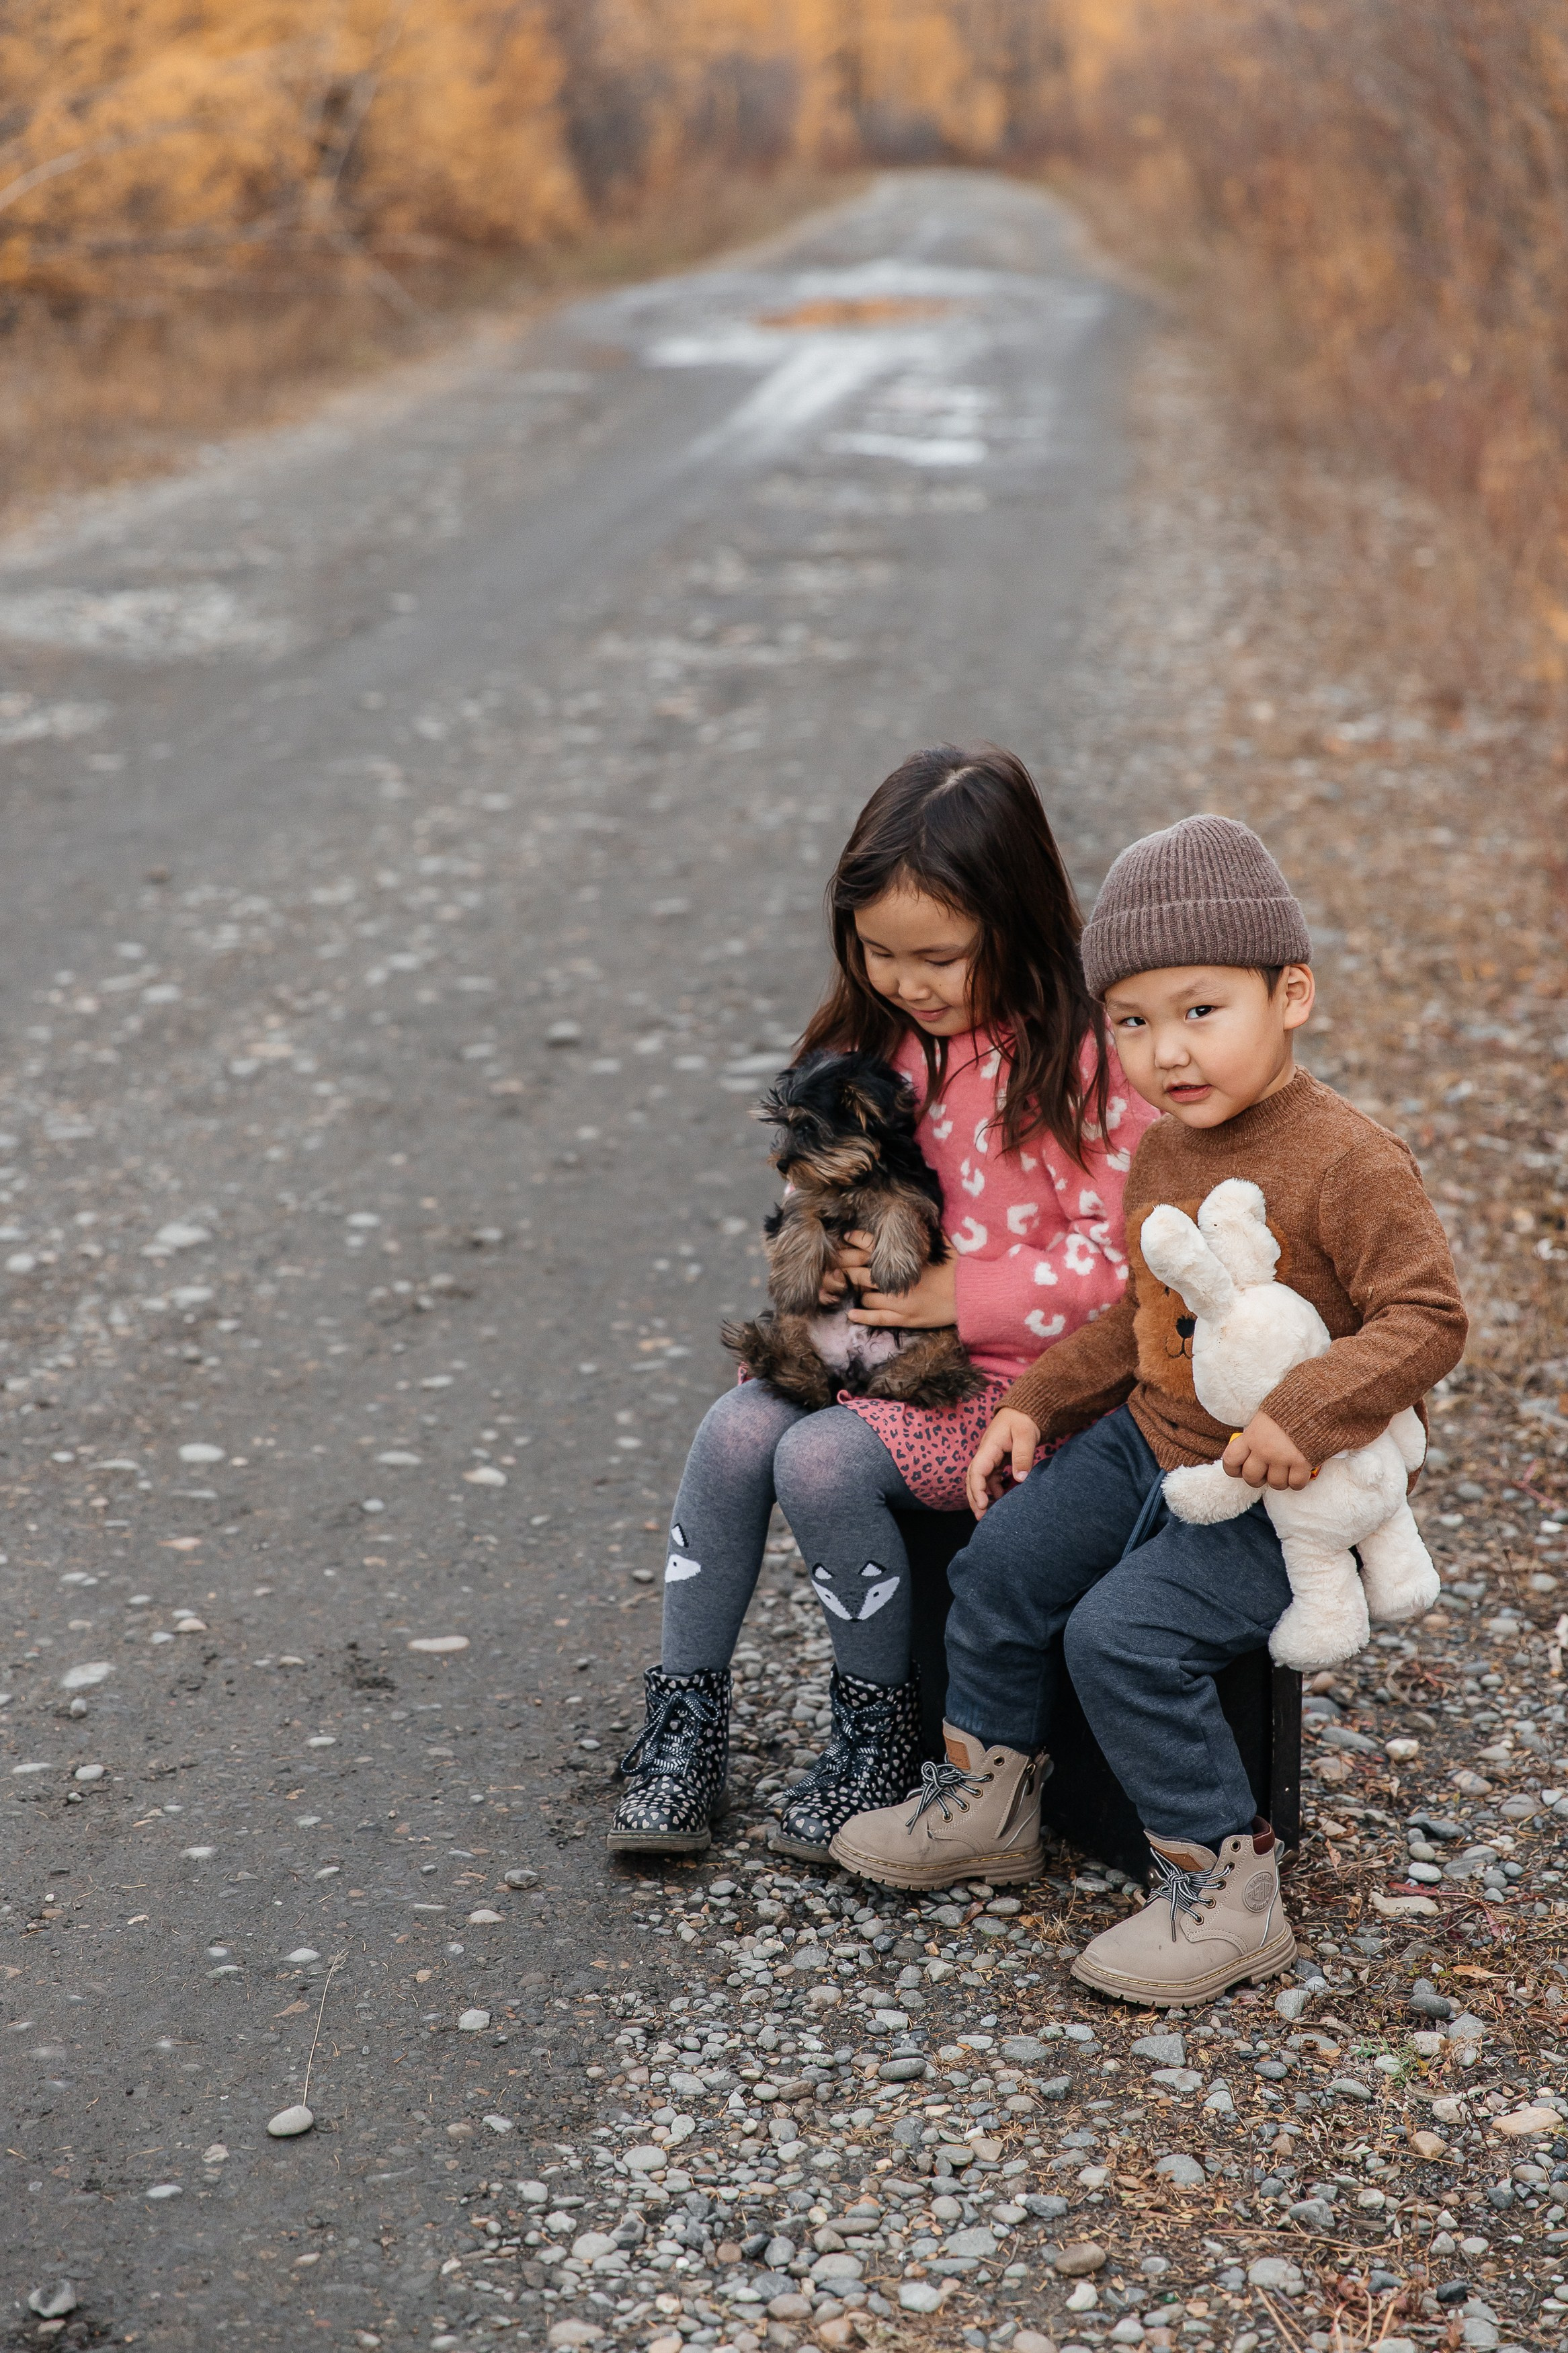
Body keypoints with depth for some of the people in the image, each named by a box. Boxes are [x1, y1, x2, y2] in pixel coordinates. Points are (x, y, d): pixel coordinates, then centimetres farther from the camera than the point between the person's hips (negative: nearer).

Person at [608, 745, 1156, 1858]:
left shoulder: (1086, 1061, -15)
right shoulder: (889, 1043, 6)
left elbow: (1116, 1260, -17)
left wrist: (956, 1295, -20)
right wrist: (828, 1257, -2)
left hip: (1022, 1375, -7)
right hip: (880, 1341, 7)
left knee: (823, 1459, -25)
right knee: (736, 1429, -16)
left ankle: (881, 1733, -4)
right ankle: (687, 1713, -3)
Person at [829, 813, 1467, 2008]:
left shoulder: (1351, 1163, -21)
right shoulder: (1162, 1156, 5)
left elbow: (1426, 1317, -23)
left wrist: (1304, 1415, -33)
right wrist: (1038, 1404, 12)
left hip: (1279, 1498, -8)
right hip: (1146, 1440, 8)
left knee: (1123, 1634, -20)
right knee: (1004, 1565, 3)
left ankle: (1228, 1891, -6)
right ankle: (987, 1799, 24)